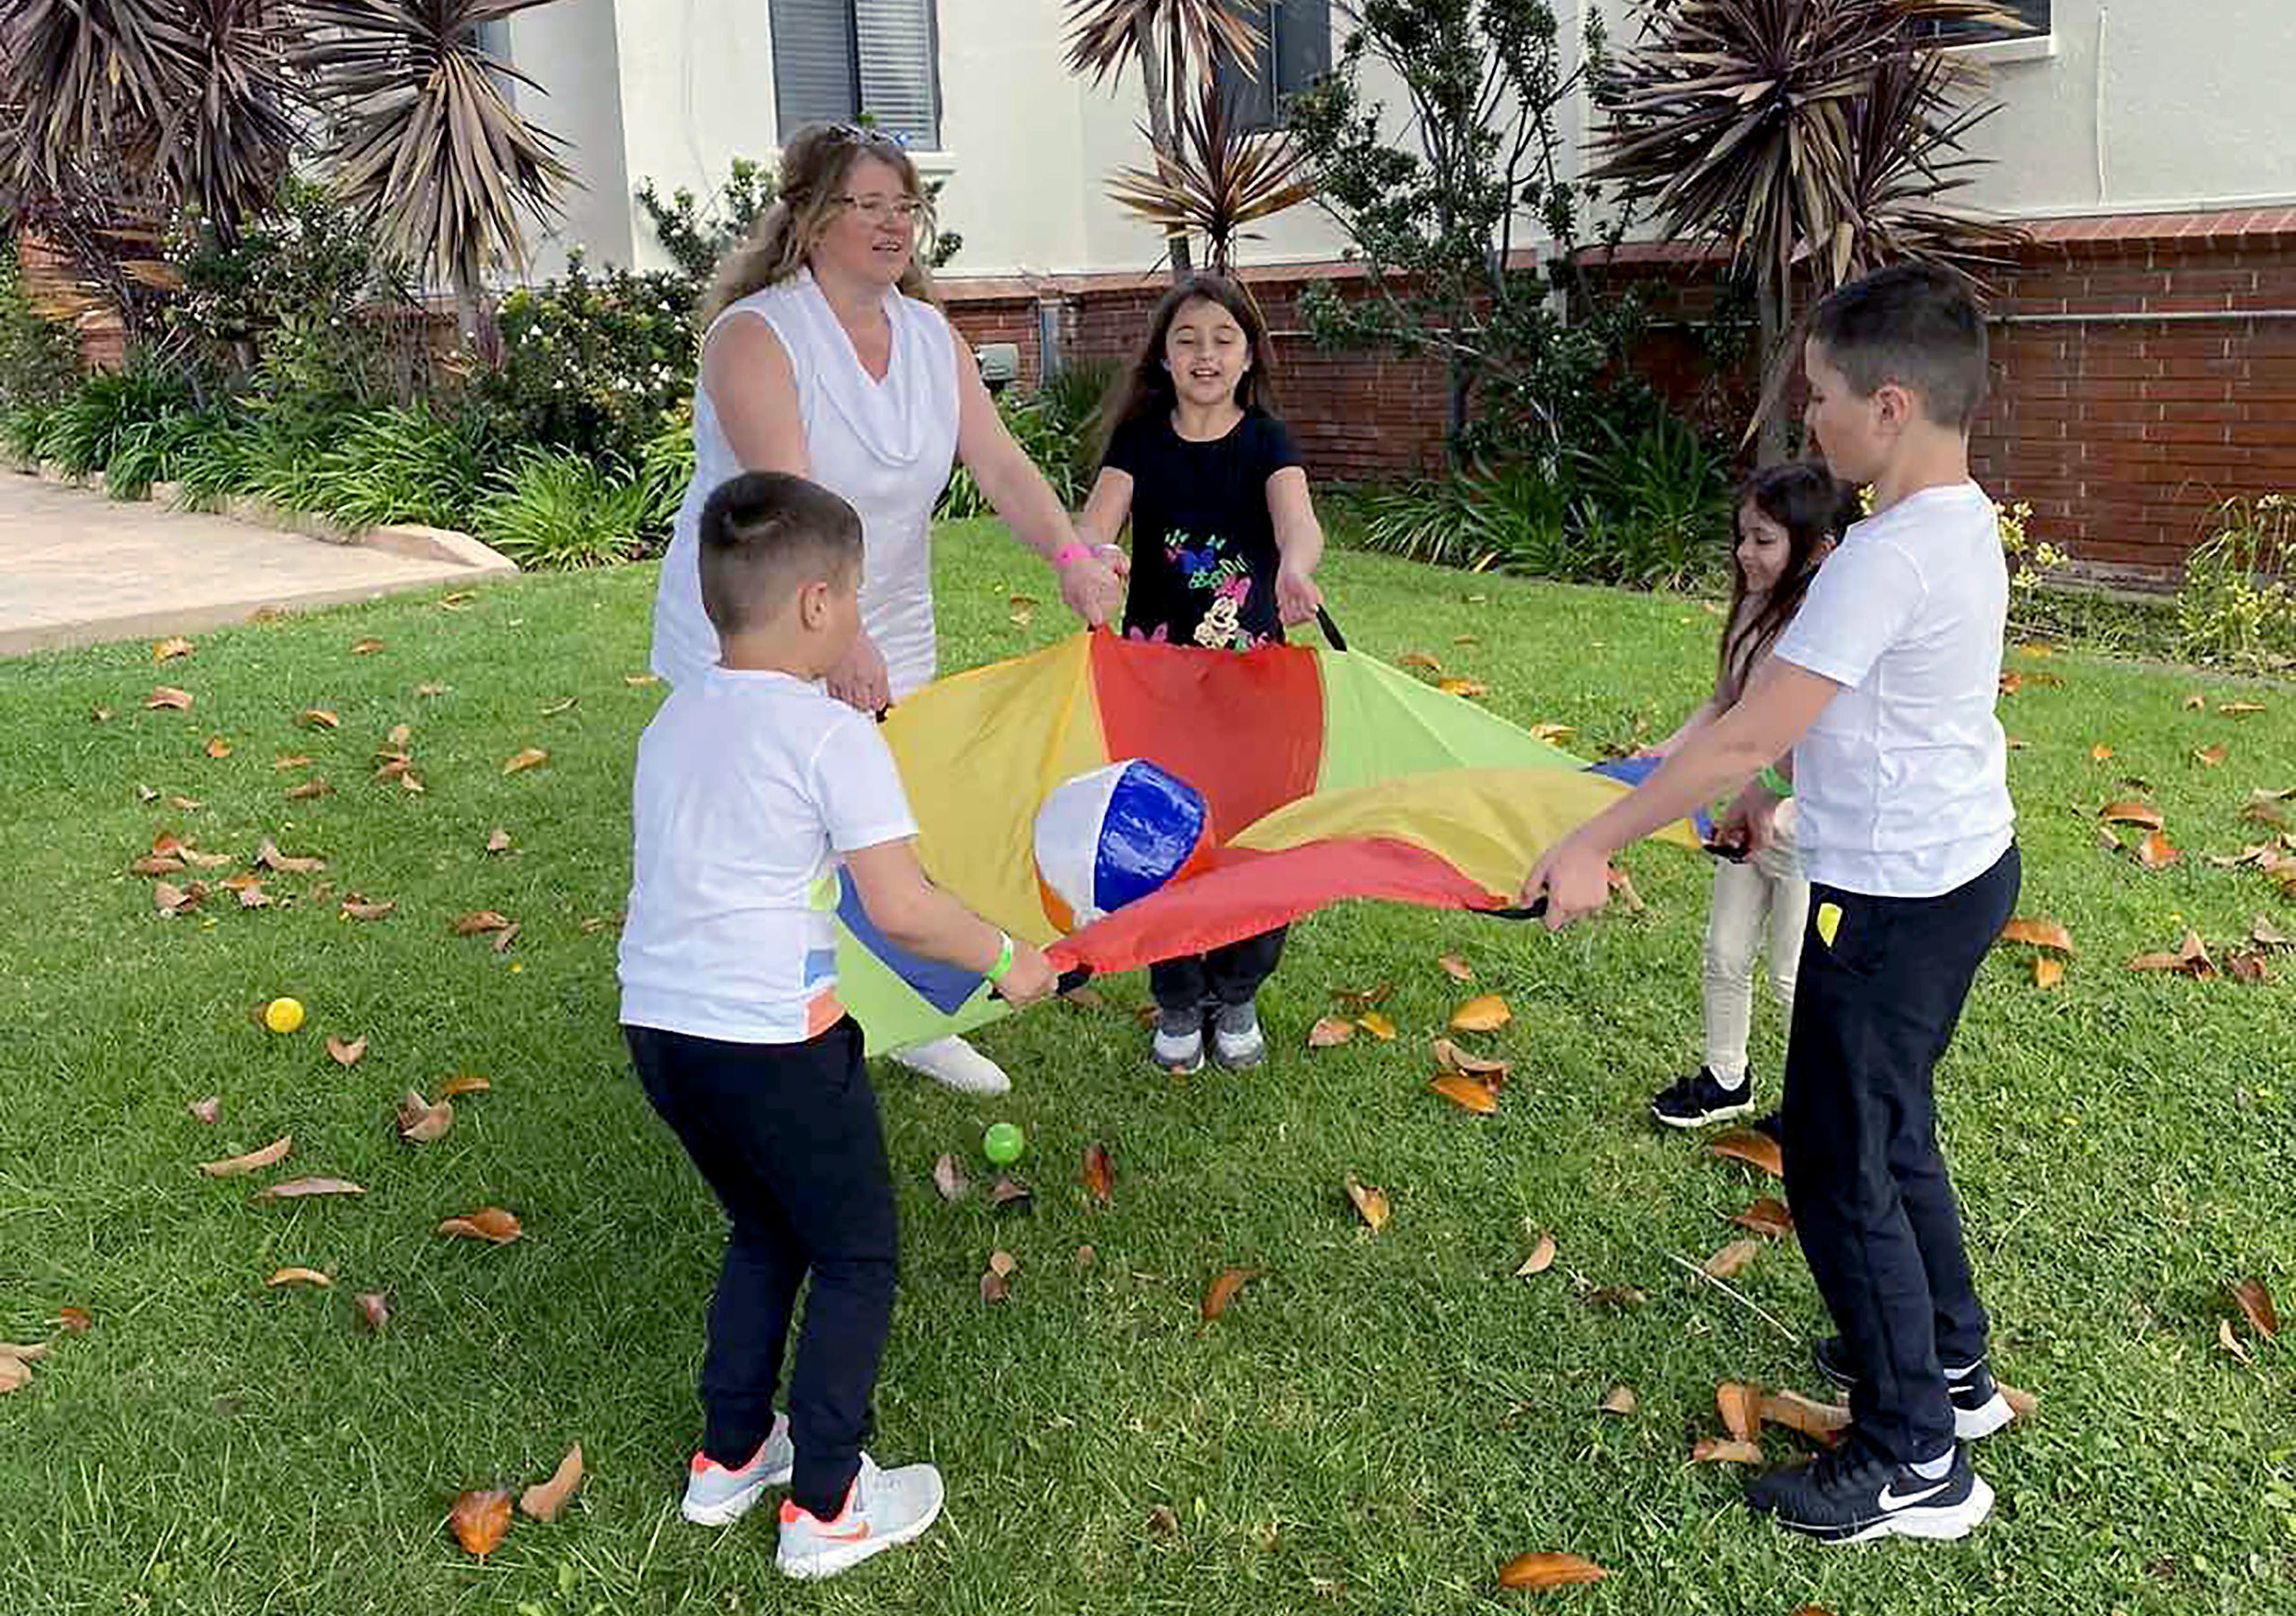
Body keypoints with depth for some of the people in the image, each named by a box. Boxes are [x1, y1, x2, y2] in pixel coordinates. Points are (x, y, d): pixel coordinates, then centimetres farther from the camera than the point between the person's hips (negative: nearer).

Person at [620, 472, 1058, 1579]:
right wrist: (1006, 960, -2)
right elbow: (902, 909, -16)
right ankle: (825, 1506, 17)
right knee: (857, 1258, 11)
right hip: (773, 1044, -7)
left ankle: (729, 1458, 36)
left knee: (764, 1236, 27)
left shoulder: (672, 722, 10)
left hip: (658, 1023, 8)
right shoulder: (833, 736, -13)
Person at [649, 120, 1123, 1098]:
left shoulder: (932, 338, 5)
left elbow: (1001, 465, -6)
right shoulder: (755, 336, -17)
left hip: (887, 634, 6)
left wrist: (1067, 551, -26)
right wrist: (841, 636, -42)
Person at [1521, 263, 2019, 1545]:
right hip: (1967, 863, 10)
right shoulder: (1966, 525, 5)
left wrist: (1593, 846, -21)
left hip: (1894, 900, -10)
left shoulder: (1889, 558, -26)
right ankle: (1950, 1365, 39)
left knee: (1841, 1167, 2)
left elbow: (1746, 737, -27)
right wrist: (1775, 791, 17)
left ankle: (1915, 1462, 13)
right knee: (1893, 1135, 23)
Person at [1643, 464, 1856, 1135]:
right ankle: (1725, 1078, 36)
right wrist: (1666, 751, 2)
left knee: (1795, 975, 5)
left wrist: (1785, 812, -33)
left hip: (1813, 823, -7)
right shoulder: (1750, 612, 0)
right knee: (1725, 954, 17)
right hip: (1749, 811, 7)